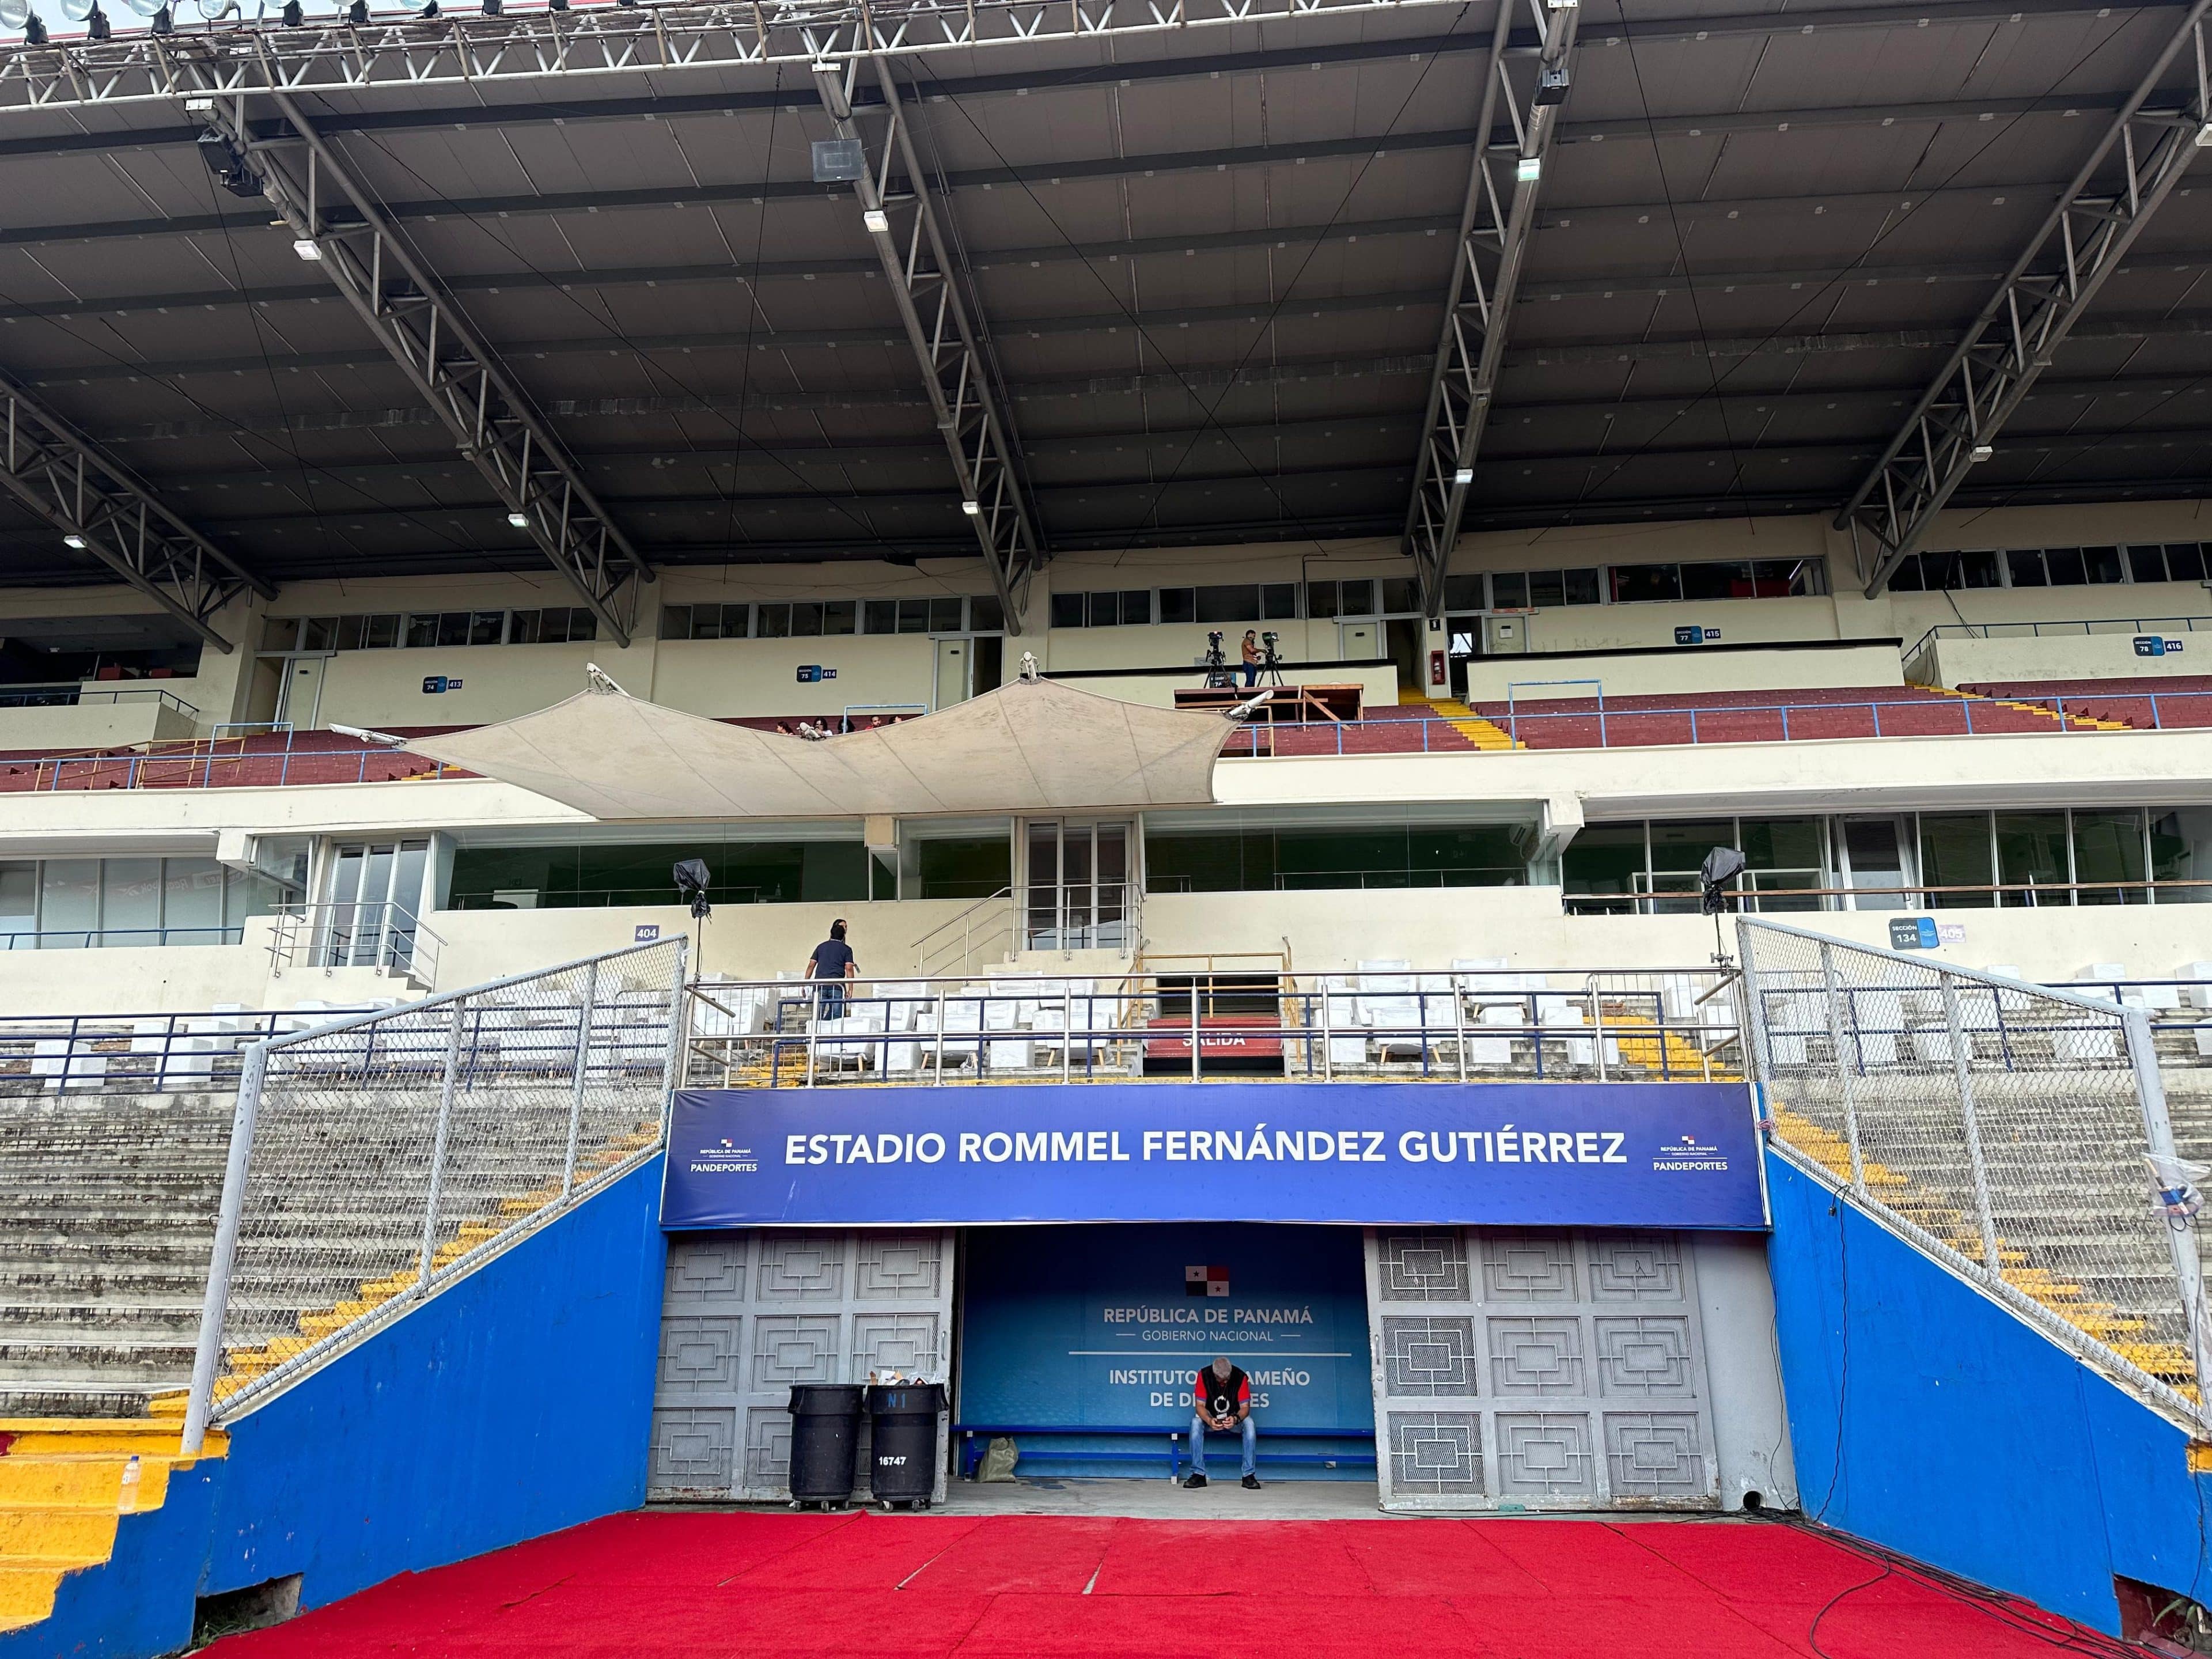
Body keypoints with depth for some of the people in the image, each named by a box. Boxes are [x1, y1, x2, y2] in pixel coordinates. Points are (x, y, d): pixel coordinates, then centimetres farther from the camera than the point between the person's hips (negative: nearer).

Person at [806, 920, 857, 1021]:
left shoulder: (821, 947, 18)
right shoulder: (846, 949, 8)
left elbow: (811, 965, 11)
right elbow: (849, 968, -3)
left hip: (820, 984, 3)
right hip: (837, 986, -3)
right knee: (837, 1017, -1)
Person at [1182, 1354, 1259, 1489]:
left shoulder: (1240, 1376, -17)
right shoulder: (1204, 1375, -17)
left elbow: (1245, 1407, -17)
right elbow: (1200, 1405, -18)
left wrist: (1236, 1419, -40)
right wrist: (1209, 1421, -39)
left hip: (1234, 1418, 0)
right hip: (1211, 1418, 0)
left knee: (1249, 1423, -32)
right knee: (1196, 1422, -32)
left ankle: (1249, 1475, -25)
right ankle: (1198, 1474, -26)